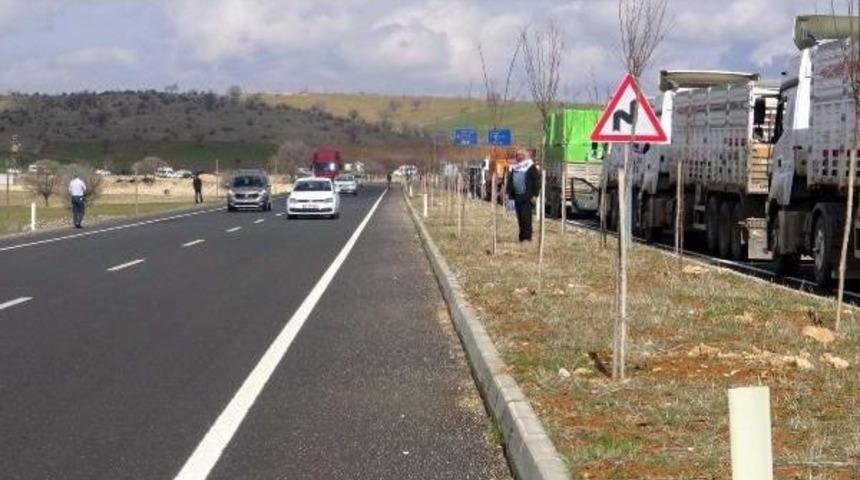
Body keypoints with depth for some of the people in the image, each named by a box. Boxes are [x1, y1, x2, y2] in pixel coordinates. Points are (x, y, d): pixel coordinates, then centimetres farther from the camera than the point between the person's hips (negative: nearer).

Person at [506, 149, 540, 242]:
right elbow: (510, 181, 21)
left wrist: (534, 195, -13)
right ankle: (522, 236, 13)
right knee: (520, 218, 7)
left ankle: (527, 236, -8)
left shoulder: (531, 167, -3)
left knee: (526, 217, -10)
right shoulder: (514, 168, 17)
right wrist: (509, 193, 10)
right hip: (517, 196, 6)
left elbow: (536, 181, -7)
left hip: (527, 197, -6)